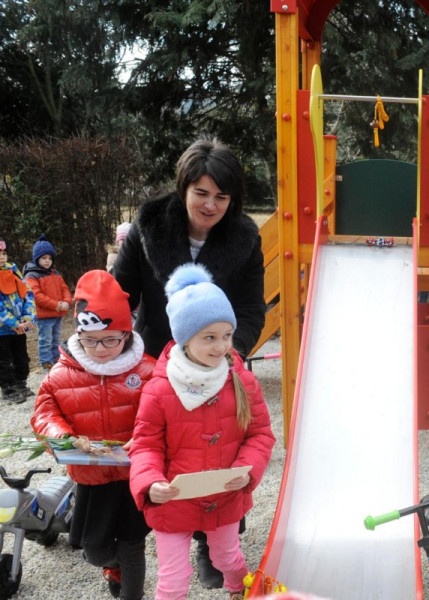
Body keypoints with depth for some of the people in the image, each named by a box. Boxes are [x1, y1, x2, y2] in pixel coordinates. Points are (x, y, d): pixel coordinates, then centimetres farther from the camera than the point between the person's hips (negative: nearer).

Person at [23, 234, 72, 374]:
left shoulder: (55, 273, 14)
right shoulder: (31, 276, -10)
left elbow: (64, 289, 11)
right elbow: (36, 295, -20)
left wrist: (66, 302, -10)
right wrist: (55, 305, -22)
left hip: (58, 314, 7)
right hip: (44, 315, -7)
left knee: (55, 341, 17)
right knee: (45, 341, -4)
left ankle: (56, 362, 26)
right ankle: (47, 366, 0)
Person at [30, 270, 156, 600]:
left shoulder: (145, 369, -12)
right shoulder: (62, 374, -6)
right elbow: (45, 411, -1)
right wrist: (62, 436, -21)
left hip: (135, 473, -2)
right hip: (91, 476, 3)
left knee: (132, 545, 9)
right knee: (94, 549, 13)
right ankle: (114, 565, 50)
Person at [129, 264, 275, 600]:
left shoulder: (242, 380, -12)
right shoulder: (159, 388, -19)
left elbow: (260, 433, -5)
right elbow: (146, 445, -12)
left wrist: (247, 470, -22)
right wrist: (150, 484, -30)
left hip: (226, 499, 3)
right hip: (174, 503, -3)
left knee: (228, 559, 29)